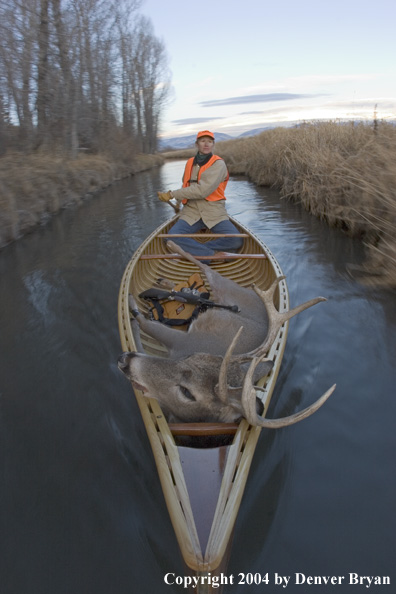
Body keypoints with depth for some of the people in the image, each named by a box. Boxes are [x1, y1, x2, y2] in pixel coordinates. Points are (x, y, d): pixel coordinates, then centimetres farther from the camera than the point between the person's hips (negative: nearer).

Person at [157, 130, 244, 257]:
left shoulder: (218, 164, -5)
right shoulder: (190, 163, 13)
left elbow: (202, 191, -17)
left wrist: (172, 194, -14)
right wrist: (179, 200, 10)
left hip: (214, 213, -3)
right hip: (191, 212, 4)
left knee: (236, 240, -27)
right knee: (172, 235, -26)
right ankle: (215, 254, -23)